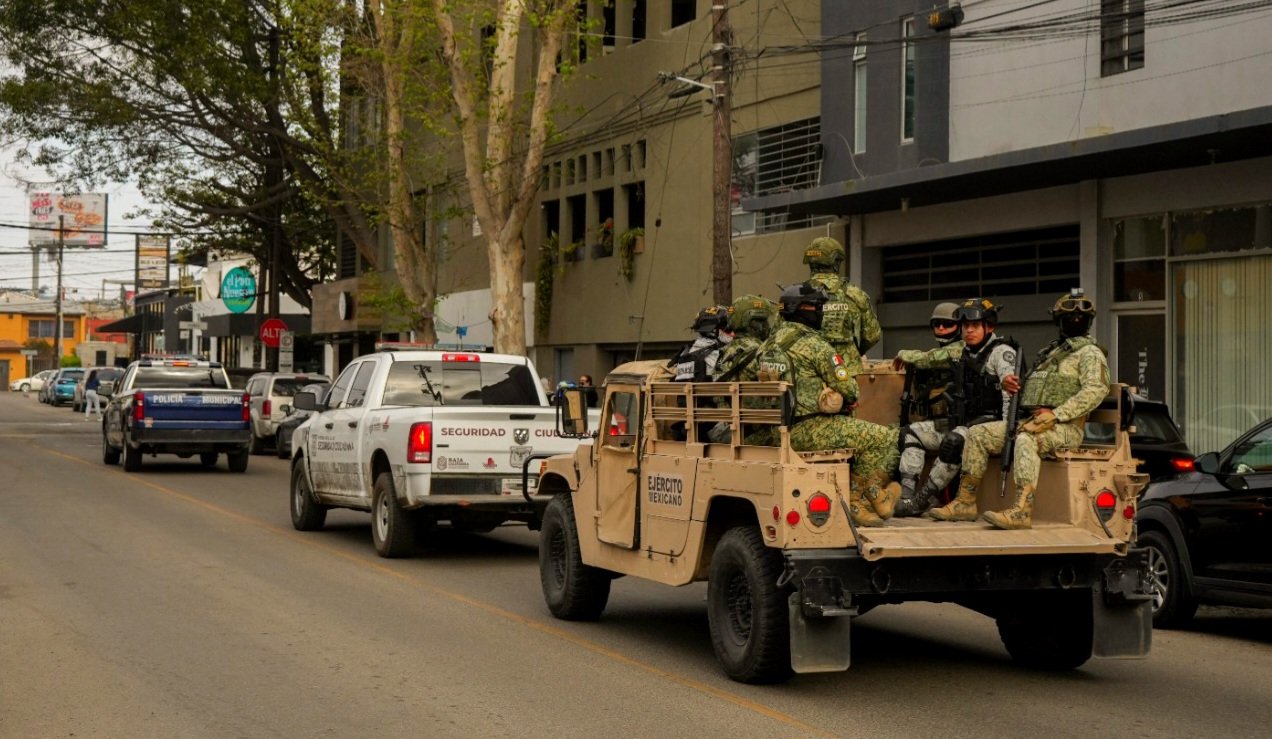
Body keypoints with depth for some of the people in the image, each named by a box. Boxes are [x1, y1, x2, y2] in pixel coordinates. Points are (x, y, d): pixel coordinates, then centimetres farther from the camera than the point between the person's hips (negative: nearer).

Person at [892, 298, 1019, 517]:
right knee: (911, 432, -1)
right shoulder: (960, 350, 13)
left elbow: (1009, 377, -27)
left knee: (954, 441, -35)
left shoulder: (1001, 351, -11)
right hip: (959, 420, 8)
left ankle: (923, 499, -24)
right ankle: (906, 495, -13)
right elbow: (929, 358, 29)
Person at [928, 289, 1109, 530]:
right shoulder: (1050, 352, 27)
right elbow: (1030, 390, 29)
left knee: (1025, 440, -38)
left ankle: (1021, 511, -51)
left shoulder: (1090, 353, 2)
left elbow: (1096, 390, -15)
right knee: (978, 434, -3)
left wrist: (1055, 415, -22)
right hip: (1031, 420, 8)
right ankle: (965, 502, -4)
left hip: (1064, 427, -8)